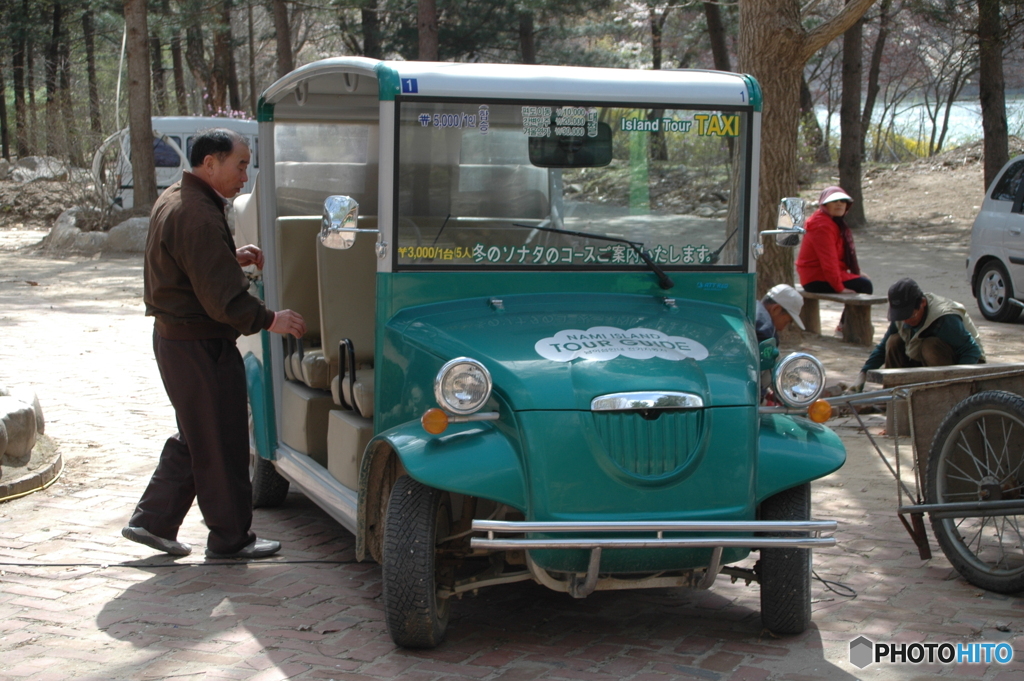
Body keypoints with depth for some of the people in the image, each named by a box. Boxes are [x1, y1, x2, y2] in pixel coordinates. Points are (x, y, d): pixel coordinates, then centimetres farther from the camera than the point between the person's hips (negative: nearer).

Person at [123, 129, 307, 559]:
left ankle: (152, 520, 24)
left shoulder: (172, 200, 10)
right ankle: (231, 539, 12)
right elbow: (221, 298, -25)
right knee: (223, 445, 1)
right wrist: (269, 321, -16)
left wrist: (232, 257, 10)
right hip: (200, 345, -11)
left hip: (172, 334, 11)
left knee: (194, 437, 20)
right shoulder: (198, 216, -23)